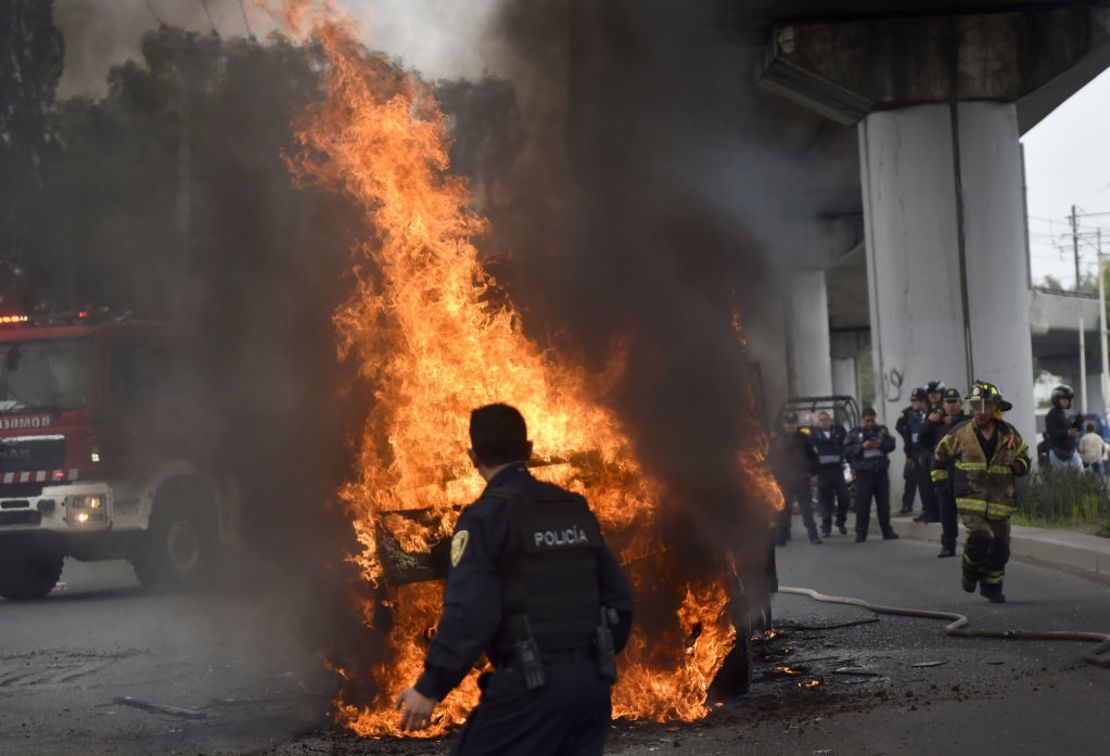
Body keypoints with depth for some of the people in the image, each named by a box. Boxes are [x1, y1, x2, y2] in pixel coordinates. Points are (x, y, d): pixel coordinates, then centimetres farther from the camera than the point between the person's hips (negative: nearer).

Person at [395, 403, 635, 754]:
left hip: (531, 684, -6)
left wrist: (431, 687, -13)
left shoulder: (485, 517, -7)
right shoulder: (576, 509, 13)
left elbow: (469, 612, -17)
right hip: (591, 680, 6)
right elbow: (618, 597, 15)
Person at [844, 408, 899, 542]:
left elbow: (891, 444, 8)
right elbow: (847, 450, -4)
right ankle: (861, 533, 1)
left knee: (884, 502, 7)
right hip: (863, 472, -3)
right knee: (862, 504, -4)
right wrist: (862, 447, -18)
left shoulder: (881, 430, 10)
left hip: (881, 471, 3)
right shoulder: (855, 433, 2)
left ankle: (887, 531, 15)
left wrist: (881, 444, -12)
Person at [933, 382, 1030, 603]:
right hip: (971, 500, -3)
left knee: (999, 548, 8)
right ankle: (971, 572, 4)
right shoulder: (961, 434, -1)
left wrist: (1019, 466, -8)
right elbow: (941, 454, 14)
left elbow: (1024, 458, 16)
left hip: (999, 502, 3)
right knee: (979, 537, -25)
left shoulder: (1009, 435, 3)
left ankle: (992, 587, 32)